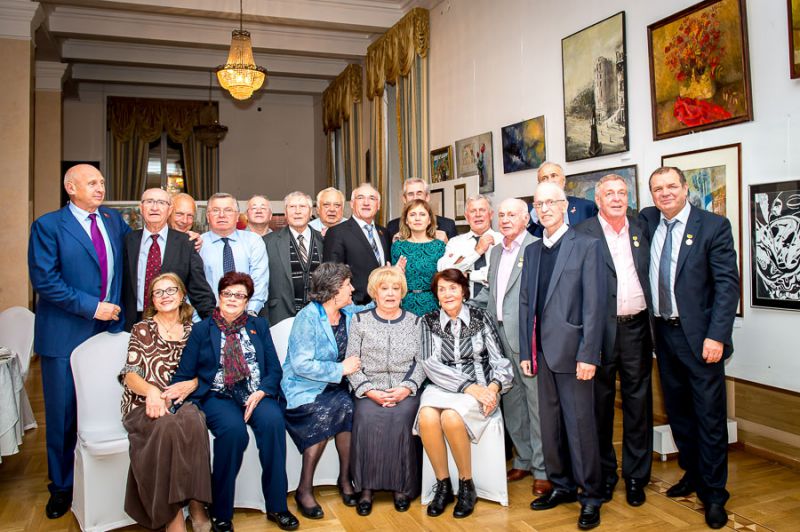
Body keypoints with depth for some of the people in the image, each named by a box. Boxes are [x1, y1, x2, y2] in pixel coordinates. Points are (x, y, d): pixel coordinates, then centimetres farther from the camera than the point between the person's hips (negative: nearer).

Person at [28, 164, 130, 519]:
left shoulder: (114, 220, 9)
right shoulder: (48, 225, -5)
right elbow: (44, 279, -13)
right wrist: (91, 306, -16)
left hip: (109, 328, 4)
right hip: (66, 334, -3)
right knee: (63, 415, 9)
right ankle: (62, 487, 27)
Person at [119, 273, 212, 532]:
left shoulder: (192, 330, 17)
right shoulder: (142, 329, 12)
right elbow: (130, 374, 2)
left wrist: (191, 384, -11)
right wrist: (151, 390, -19)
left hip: (182, 402, 1)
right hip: (145, 404, -1)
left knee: (193, 421, -35)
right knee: (167, 426, -35)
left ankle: (196, 507, -28)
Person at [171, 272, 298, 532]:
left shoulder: (258, 325, 17)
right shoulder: (202, 329, 11)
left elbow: (274, 368, 9)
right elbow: (184, 374, 4)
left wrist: (260, 393, -9)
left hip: (256, 393, 2)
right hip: (218, 396, -2)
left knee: (273, 420, -29)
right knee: (233, 429, -32)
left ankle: (277, 506, -16)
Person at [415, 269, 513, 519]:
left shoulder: (480, 317, 3)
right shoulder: (428, 321, 5)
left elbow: (499, 360, 1)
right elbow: (431, 364, -6)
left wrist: (494, 386, -20)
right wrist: (469, 386, -18)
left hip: (480, 388, -1)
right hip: (441, 387, 2)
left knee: (451, 418, -32)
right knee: (427, 418, -31)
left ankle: (467, 485, -7)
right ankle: (443, 485, -8)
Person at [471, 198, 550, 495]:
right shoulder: (496, 251, 17)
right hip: (501, 336, 8)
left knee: (536, 400, 1)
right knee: (511, 400, 15)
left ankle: (543, 468, 13)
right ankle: (523, 460, 30)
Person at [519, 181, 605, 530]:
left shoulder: (586, 246, -4)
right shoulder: (532, 251, 13)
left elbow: (594, 304, -9)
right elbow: (525, 303, 13)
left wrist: (588, 355, -14)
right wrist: (526, 352, 8)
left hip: (572, 351, -5)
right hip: (542, 352, 6)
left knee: (580, 424, 1)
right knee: (549, 424, 13)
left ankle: (590, 496, 17)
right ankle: (561, 485, 30)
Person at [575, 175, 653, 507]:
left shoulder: (641, 229, 10)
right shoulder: (582, 234, -3)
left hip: (636, 327, 3)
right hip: (600, 329, -3)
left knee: (638, 401, 10)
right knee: (601, 402, 9)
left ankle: (636, 475, 24)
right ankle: (604, 473, 24)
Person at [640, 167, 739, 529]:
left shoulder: (713, 226, -7)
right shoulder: (648, 221, 6)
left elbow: (728, 284, -11)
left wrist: (717, 335, -18)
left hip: (699, 335, -5)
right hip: (663, 333, 5)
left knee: (709, 415, 3)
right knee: (677, 411, 16)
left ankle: (714, 493, 17)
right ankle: (692, 475, 34)